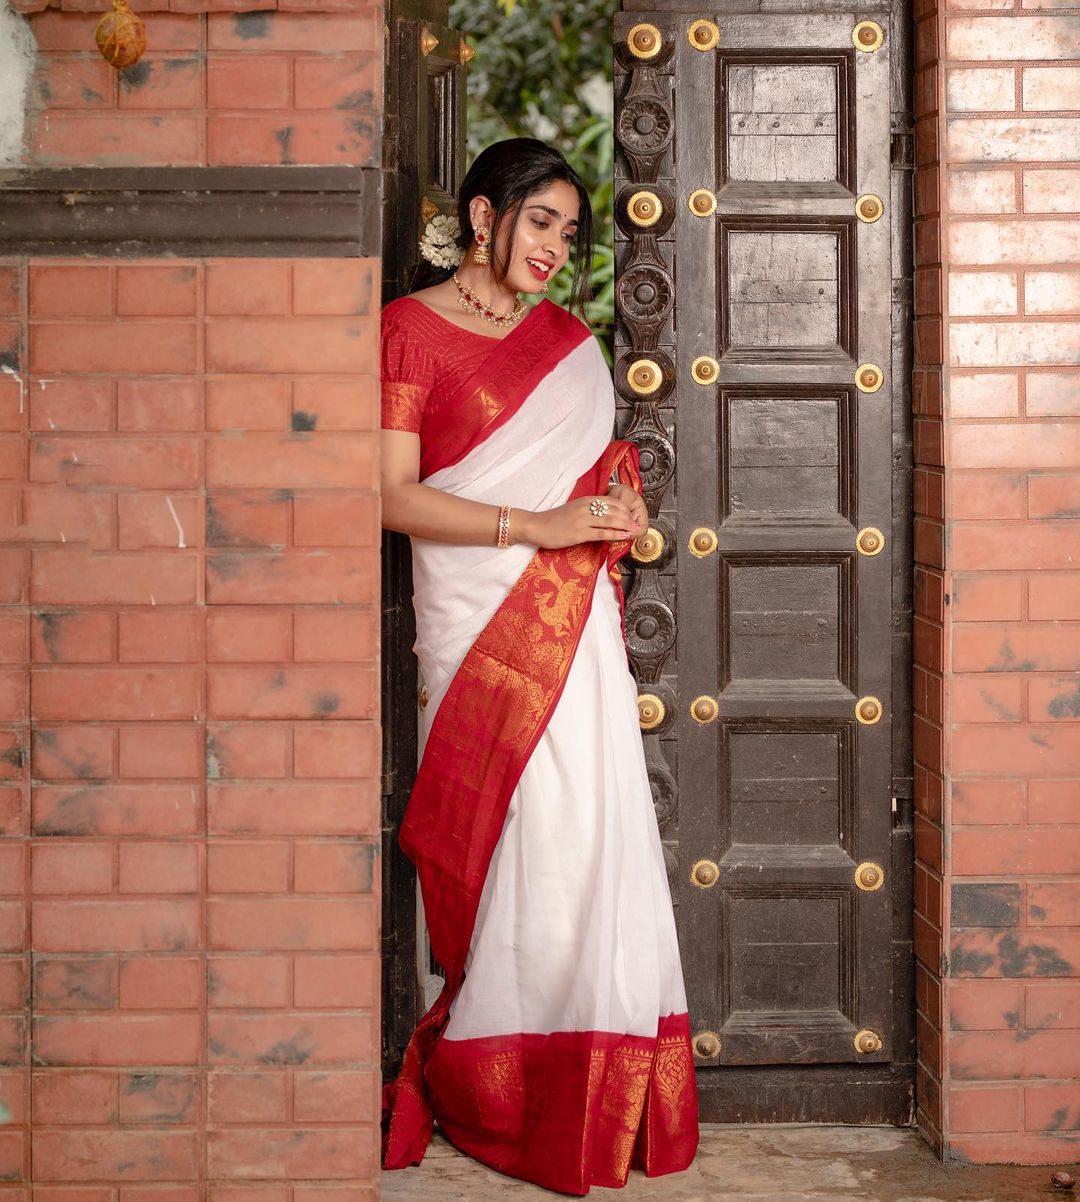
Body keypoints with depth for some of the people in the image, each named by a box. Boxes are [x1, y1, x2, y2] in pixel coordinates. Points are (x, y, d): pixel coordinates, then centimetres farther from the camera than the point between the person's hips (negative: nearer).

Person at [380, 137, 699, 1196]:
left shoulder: (567, 338, 18)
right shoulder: (413, 328, -1)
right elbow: (393, 496, -9)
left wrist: (622, 504, 4)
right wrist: (536, 525, -15)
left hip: (571, 616, 5)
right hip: (475, 618, -5)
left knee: (589, 827, 0)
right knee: (519, 835, -8)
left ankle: (585, 1099, 9)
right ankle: (491, 1090, 6)